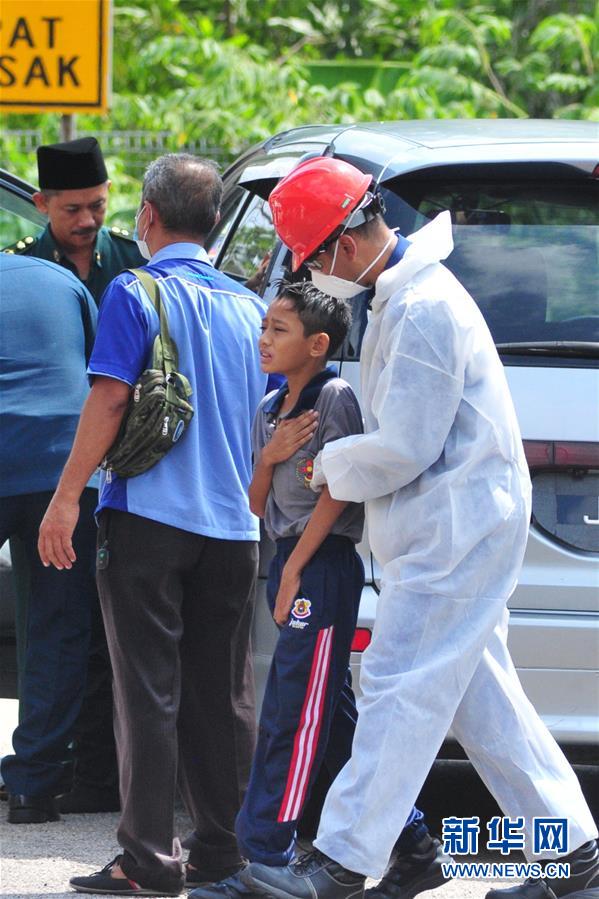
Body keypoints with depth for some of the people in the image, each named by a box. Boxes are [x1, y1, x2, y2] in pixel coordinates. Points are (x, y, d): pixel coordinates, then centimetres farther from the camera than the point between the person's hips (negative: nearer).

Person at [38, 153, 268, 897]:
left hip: (149, 518, -5)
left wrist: (67, 496, -13)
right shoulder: (247, 307, 11)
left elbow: (109, 398, -14)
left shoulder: (136, 294, -7)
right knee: (222, 696, 9)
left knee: (149, 691, -4)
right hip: (231, 525, 5)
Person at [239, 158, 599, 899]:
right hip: (461, 528, 11)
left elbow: (404, 448, -21)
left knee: (399, 690, -10)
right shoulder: (404, 295, 14)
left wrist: (332, 469, -4)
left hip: (458, 532, -11)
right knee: (481, 698, 12)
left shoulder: (423, 312, -21)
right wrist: (345, 463, 10)